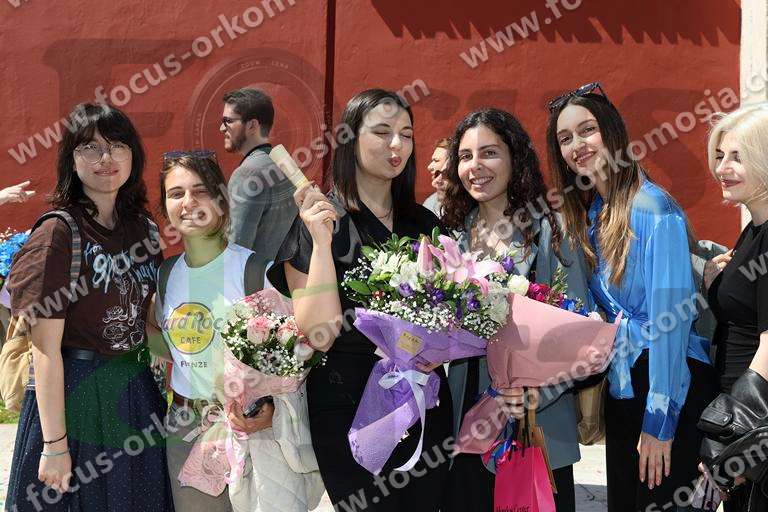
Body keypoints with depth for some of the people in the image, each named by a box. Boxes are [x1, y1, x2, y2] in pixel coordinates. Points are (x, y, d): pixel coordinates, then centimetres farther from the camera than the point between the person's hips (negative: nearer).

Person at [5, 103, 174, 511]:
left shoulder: (145, 229, 5)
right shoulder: (58, 234, -14)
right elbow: (46, 350, -17)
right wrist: (55, 444, -18)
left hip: (137, 393, 6)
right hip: (72, 393, -6)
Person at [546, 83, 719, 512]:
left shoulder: (653, 208, -17)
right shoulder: (590, 215, 7)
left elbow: (670, 317, -19)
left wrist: (660, 421, -20)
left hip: (672, 385, -8)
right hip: (622, 385, 8)